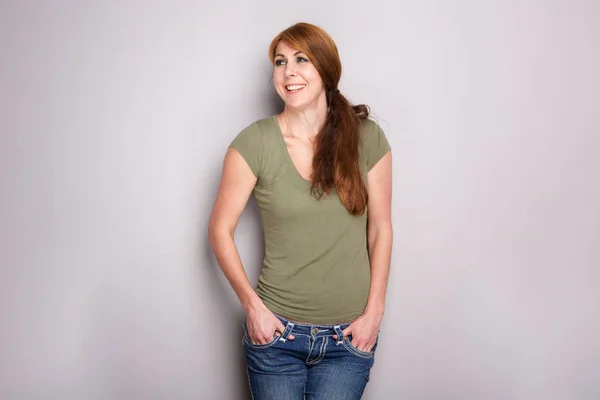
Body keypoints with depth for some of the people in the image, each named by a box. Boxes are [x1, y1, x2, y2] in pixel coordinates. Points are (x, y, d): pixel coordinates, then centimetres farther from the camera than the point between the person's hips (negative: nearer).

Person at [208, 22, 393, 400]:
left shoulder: (366, 138, -5)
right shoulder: (255, 142, -9)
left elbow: (380, 228, 1)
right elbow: (221, 230, -2)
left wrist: (374, 311, -3)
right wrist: (252, 304, -7)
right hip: (276, 329, 0)